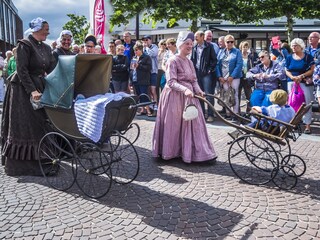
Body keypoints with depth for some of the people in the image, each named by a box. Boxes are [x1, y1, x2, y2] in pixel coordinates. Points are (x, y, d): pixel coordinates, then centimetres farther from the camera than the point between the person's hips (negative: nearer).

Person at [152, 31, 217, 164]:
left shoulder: (189, 62, 14)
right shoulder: (173, 61, -9)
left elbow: (194, 80, 12)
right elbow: (171, 82, -18)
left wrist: (198, 90, -7)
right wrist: (184, 89, -31)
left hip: (189, 96, 7)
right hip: (175, 96, -7)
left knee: (193, 123, 6)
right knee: (174, 125, 1)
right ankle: (169, 152, 16)